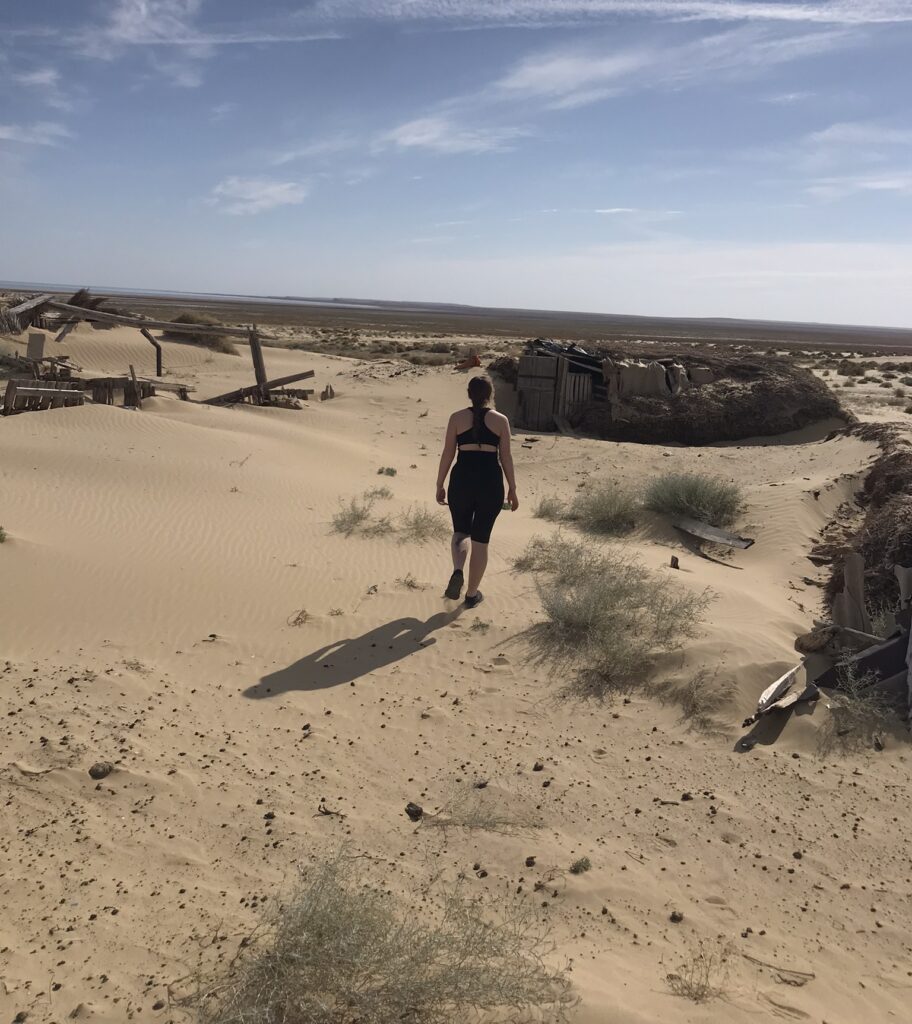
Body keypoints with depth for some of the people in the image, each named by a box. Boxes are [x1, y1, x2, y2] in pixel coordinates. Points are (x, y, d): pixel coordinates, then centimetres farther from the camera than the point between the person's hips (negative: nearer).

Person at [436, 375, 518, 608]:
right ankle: (472, 594, 18)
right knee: (480, 539, 11)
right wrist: (512, 490, 10)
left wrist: (440, 485, 10)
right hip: (491, 483, 0)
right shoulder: (500, 420, 2)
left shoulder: (457, 417, 2)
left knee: (460, 531, 20)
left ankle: (457, 571, -8)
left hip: (462, 480, 0)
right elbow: (506, 457, 2)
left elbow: (447, 453, 2)